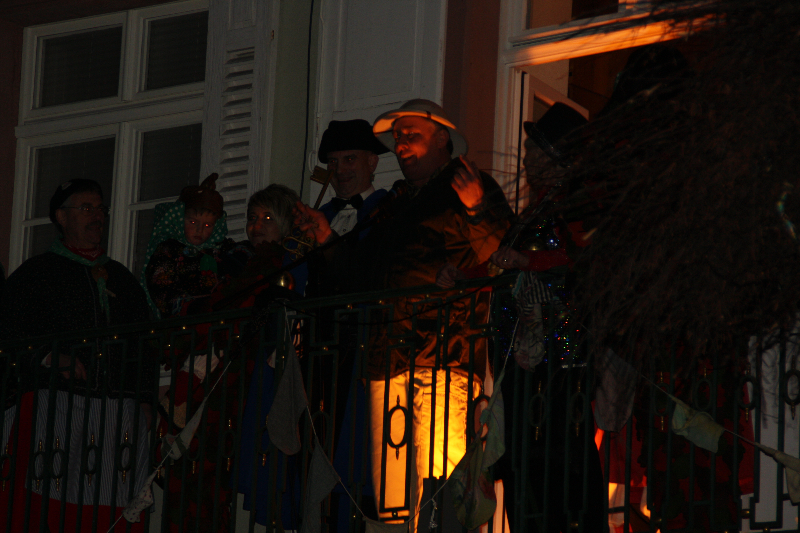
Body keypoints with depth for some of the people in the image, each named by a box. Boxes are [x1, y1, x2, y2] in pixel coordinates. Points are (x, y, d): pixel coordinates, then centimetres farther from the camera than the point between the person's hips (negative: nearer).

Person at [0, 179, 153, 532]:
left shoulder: (122, 279, 25)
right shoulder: (35, 274, 10)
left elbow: (144, 344, 25)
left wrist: (145, 397, 12)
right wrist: (50, 358, -15)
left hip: (119, 412, 4)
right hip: (52, 407, -4)